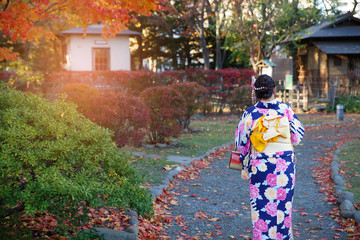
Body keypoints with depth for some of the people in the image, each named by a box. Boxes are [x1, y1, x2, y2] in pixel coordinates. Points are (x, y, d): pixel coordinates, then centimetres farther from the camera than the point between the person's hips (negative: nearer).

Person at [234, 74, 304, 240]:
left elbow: (241, 142, -1)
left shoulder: (250, 114, -8)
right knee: (283, 206, 14)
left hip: (259, 168, -1)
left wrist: (245, 167, 11)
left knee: (261, 208, 9)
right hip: (285, 165, 1)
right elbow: (298, 136, 3)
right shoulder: (286, 109, -6)